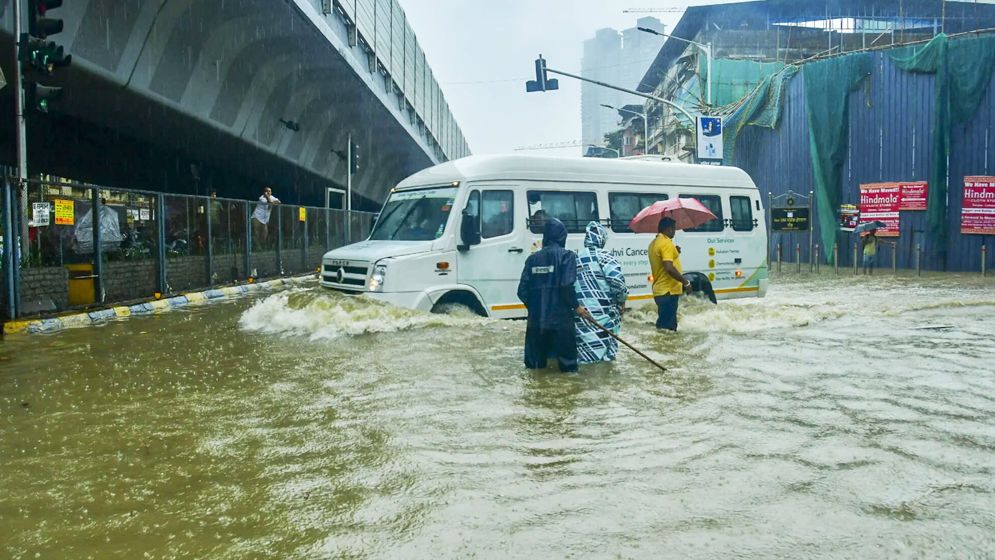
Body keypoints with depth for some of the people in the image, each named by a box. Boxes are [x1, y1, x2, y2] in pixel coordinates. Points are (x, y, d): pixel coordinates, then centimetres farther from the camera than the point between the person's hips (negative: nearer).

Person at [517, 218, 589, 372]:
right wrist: (576, 306, -2)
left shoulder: (533, 258, 9)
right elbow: (567, 286, -16)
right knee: (568, 365, 3)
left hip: (536, 320, 4)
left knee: (534, 368, 13)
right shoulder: (567, 255, -4)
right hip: (561, 320, -4)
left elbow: (522, 290, 6)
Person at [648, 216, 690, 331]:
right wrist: (685, 282, -15)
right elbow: (669, 268, -24)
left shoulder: (654, 243, 15)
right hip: (669, 291, -10)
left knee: (663, 323, 15)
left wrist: (674, 253, 16)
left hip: (659, 290, 10)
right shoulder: (666, 243, -14)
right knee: (667, 326, -9)